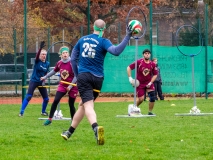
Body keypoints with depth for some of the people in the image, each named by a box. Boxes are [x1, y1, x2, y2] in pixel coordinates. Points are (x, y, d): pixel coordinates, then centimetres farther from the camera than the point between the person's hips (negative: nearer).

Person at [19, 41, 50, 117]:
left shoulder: (47, 63, 3)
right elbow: (37, 55, -31)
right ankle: (21, 112, -18)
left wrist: (44, 81, -3)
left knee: (46, 99, 6)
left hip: (41, 82, 5)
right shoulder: (37, 61, -9)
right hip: (33, 81, -5)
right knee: (28, 96, -18)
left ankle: (43, 111, 29)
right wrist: (40, 48, -47)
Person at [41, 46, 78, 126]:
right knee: (56, 100, -8)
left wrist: (70, 86, -17)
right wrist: (45, 77, 25)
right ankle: (50, 119, -1)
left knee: (71, 104, 1)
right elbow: (54, 71, 18)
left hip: (72, 86, -4)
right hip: (62, 85, 4)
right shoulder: (59, 63, -1)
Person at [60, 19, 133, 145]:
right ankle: (69, 132, 25)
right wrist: (127, 36, -19)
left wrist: (77, 75, 26)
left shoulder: (82, 40, 9)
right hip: (98, 78, 1)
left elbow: (73, 59, 14)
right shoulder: (103, 42, -2)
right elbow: (116, 51, -22)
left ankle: (96, 127, -44)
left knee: (88, 105, -15)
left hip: (83, 76, -1)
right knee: (83, 105, 19)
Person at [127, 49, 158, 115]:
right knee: (141, 99, -7)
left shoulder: (152, 64, -4)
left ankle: (150, 112, 2)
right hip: (140, 83, -3)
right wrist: (130, 78, -17)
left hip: (148, 83, 3)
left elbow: (155, 74, 6)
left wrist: (150, 82, -6)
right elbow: (129, 68, -10)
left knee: (152, 96, -13)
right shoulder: (139, 62, -13)